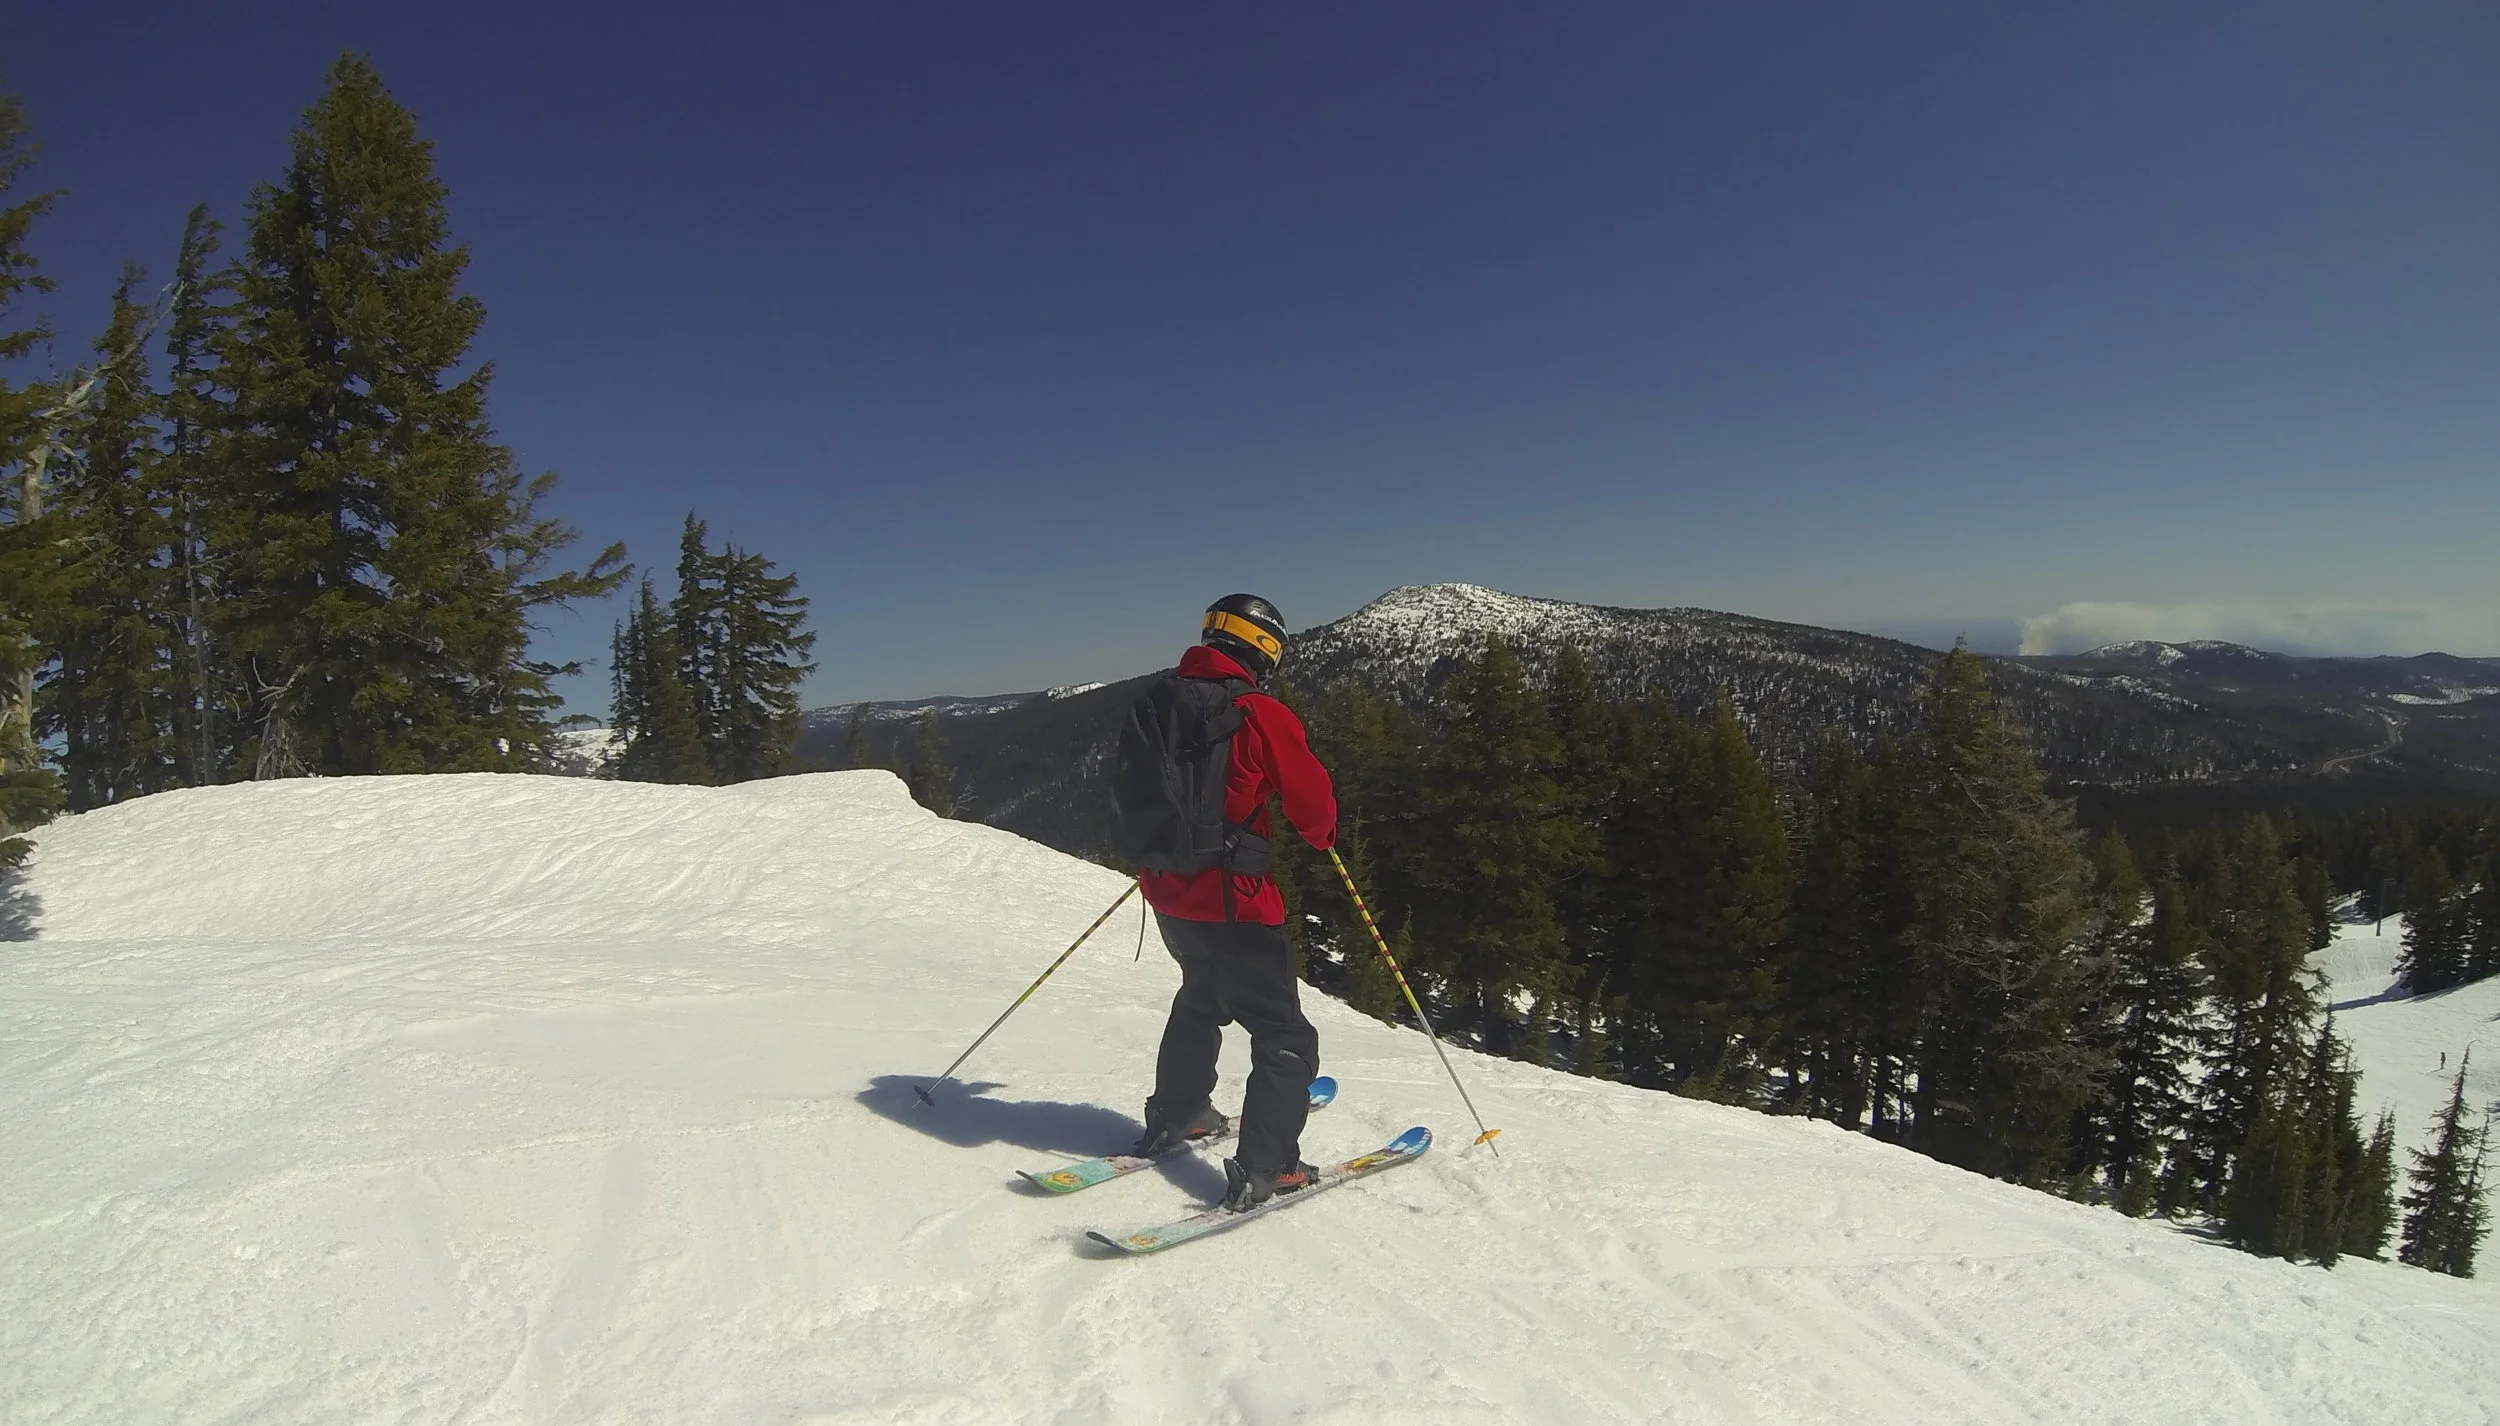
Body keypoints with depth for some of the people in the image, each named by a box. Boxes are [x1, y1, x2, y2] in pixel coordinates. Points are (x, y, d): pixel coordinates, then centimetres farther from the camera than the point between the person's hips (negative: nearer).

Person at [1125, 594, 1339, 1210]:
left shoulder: (1156, 704, 3)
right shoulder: (1260, 715, -17)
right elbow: (1313, 801, -10)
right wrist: (1324, 835, 11)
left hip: (1167, 891, 7)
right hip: (1232, 902, -7)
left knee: (1201, 997, 31)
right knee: (1284, 1036, 5)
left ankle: (1176, 1116, 40)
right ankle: (1266, 1168, 0)